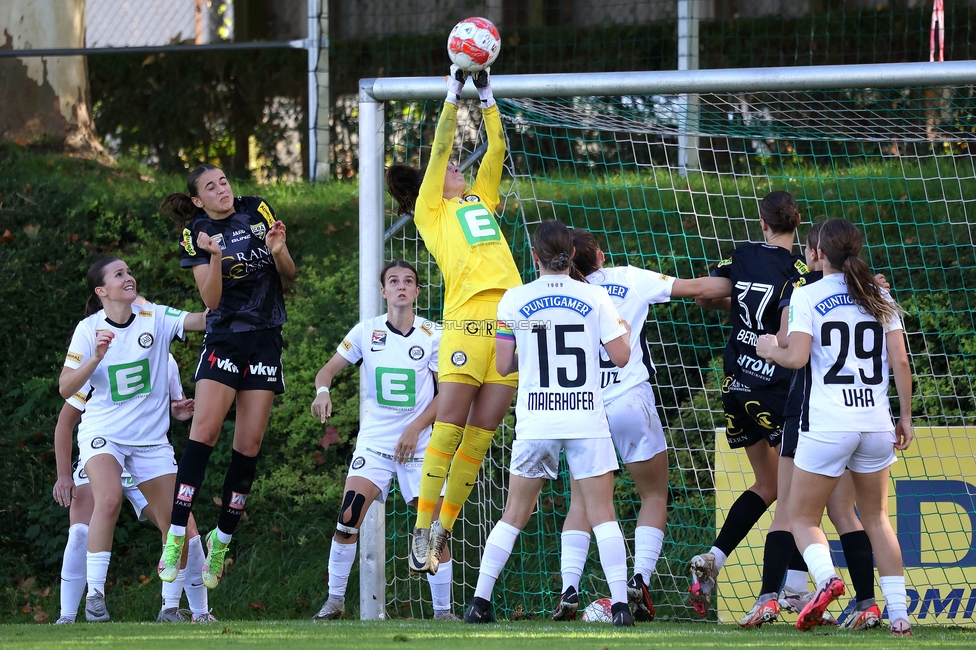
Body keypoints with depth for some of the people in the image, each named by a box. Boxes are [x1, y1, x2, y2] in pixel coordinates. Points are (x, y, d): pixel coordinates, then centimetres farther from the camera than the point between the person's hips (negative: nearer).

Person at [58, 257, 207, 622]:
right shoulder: (89, 329, -5)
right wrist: (96, 357, -23)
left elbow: (202, 319, -16)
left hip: (151, 438, 3)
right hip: (102, 433, -3)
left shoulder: (155, 318, -3)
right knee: (109, 500, -30)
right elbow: (65, 388, -8)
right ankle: (95, 594, -28)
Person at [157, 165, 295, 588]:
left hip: (265, 338, 2)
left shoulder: (257, 212, 5)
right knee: (204, 431, -19)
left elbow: (289, 273, 10)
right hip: (224, 337, -2)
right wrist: (216, 258, -25)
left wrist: (278, 250, -12)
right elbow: (211, 299, -8)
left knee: (249, 445, -2)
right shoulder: (196, 232, 0)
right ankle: (175, 539, -19)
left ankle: (221, 542, 7)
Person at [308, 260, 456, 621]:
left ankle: (442, 609, 4)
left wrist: (415, 428, -12)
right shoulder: (366, 331, 0)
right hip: (374, 442, 0)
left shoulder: (432, 336, -2)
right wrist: (322, 391, -22)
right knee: (348, 518, -14)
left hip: (418, 446, 0)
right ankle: (335, 599, -1)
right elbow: (329, 368, 2)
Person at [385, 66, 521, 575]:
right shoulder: (432, 210, 13)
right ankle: (422, 529, -7)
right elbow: (441, 150, 8)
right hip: (466, 323, -5)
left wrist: (487, 96, 22)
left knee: (480, 437, 1)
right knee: (449, 429, -10)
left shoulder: (481, 199, 28)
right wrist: (453, 94, 10)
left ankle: (444, 528, 9)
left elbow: (496, 150, 24)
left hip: (510, 323, 5)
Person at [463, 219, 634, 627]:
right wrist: (622, 330, 20)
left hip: (536, 422, 1)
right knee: (602, 514, 2)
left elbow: (503, 366, 1)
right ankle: (620, 604, -7)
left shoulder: (515, 300, -1)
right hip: (586, 420, -1)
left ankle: (480, 601, 8)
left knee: (514, 515, 10)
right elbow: (620, 357, 0)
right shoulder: (594, 298, -2)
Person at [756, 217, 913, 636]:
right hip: (876, 425, 4)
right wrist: (906, 416, 13)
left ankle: (826, 578, -22)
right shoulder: (879, 296, 8)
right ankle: (899, 614, 7)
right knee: (876, 519, 17)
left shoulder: (807, 295, -4)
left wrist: (769, 349, 7)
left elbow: (796, 358, -13)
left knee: (802, 518, 8)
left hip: (827, 425, -4)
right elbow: (900, 361, 5)